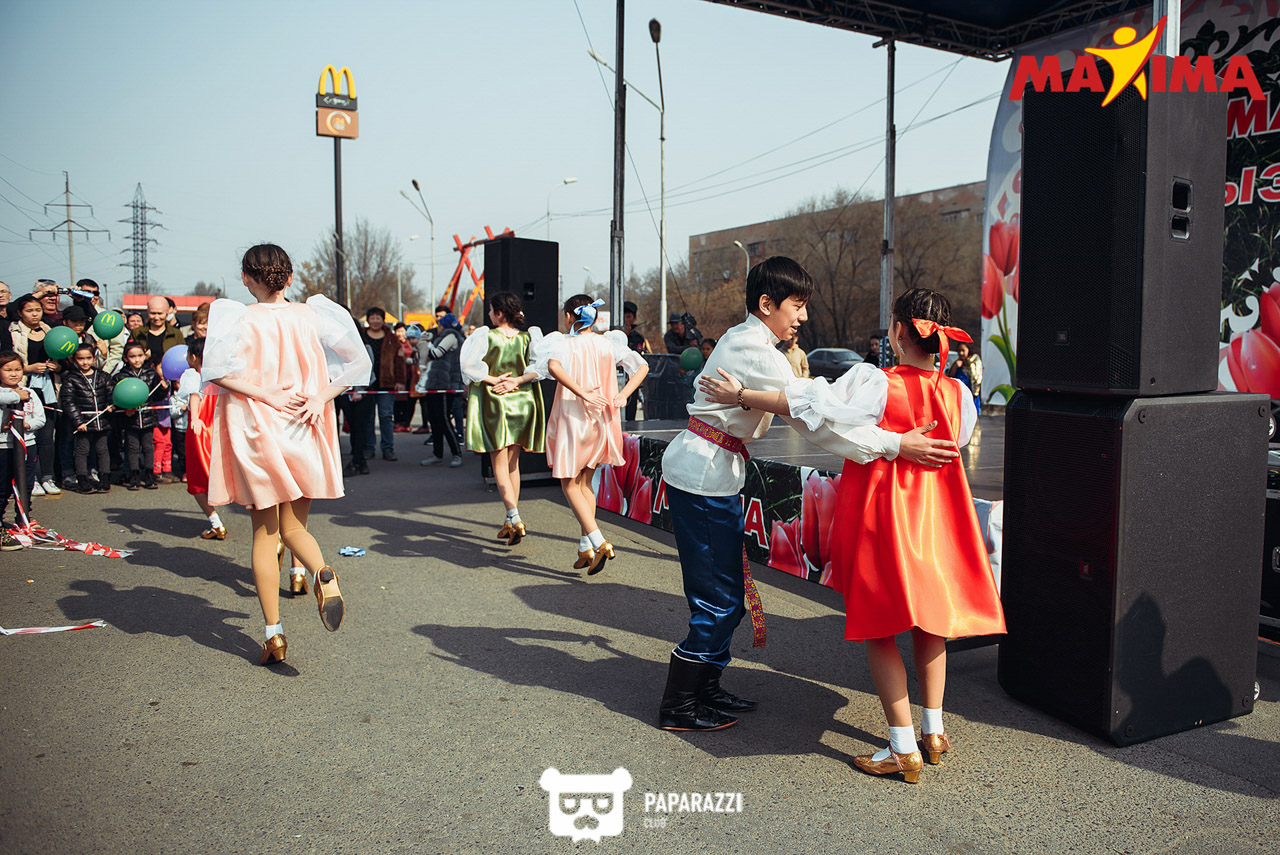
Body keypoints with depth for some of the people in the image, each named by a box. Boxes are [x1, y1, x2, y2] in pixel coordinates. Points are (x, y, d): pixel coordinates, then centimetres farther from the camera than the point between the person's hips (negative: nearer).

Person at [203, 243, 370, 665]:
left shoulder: (238, 318, -7)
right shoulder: (311, 316, 1)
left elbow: (216, 368, -22)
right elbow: (358, 361, -2)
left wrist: (268, 396, -17)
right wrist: (320, 397, -7)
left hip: (256, 430, -2)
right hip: (304, 432, 2)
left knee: (264, 533, 9)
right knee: (294, 527, 15)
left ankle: (273, 634, 10)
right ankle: (323, 574, -18)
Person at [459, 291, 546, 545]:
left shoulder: (485, 336, -10)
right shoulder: (529, 337, 0)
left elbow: (468, 365, -15)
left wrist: (494, 379, -8)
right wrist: (517, 381, -9)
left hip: (494, 403, -4)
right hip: (523, 402, 4)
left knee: (499, 465, 2)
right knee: (513, 464, 15)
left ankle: (515, 519, -15)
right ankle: (510, 522, 20)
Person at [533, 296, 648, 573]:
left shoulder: (562, 343, -8)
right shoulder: (608, 343, 6)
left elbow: (553, 366, -30)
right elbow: (642, 366, 3)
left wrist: (582, 393, -27)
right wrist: (623, 395, -6)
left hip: (573, 419, -5)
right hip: (602, 421, 5)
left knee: (569, 483, 5)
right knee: (585, 482, 17)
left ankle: (598, 542, -11)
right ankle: (585, 548, 17)